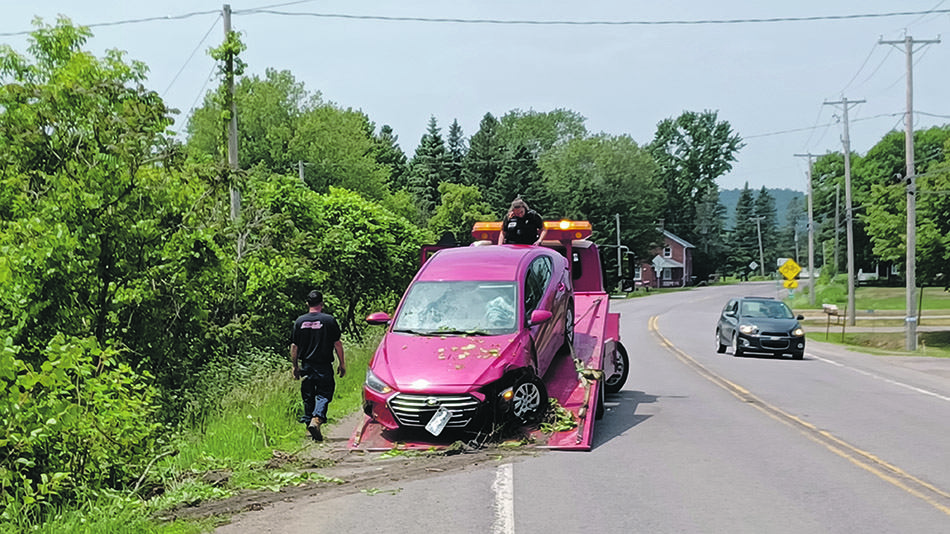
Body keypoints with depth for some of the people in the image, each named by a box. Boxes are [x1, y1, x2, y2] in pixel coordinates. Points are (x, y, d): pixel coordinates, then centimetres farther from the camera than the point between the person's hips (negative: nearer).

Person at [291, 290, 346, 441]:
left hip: (306, 366, 3)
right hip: (324, 366, -3)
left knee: (308, 397, 13)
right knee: (323, 395, -2)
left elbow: (294, 346, 6)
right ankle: (316, 420, -23)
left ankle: (309, 422, 18)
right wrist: (342, 364, 5)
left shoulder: (300, 321, 3)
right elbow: (337, 344, -3)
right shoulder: (329, 320, -5)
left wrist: (295, 366, 15)